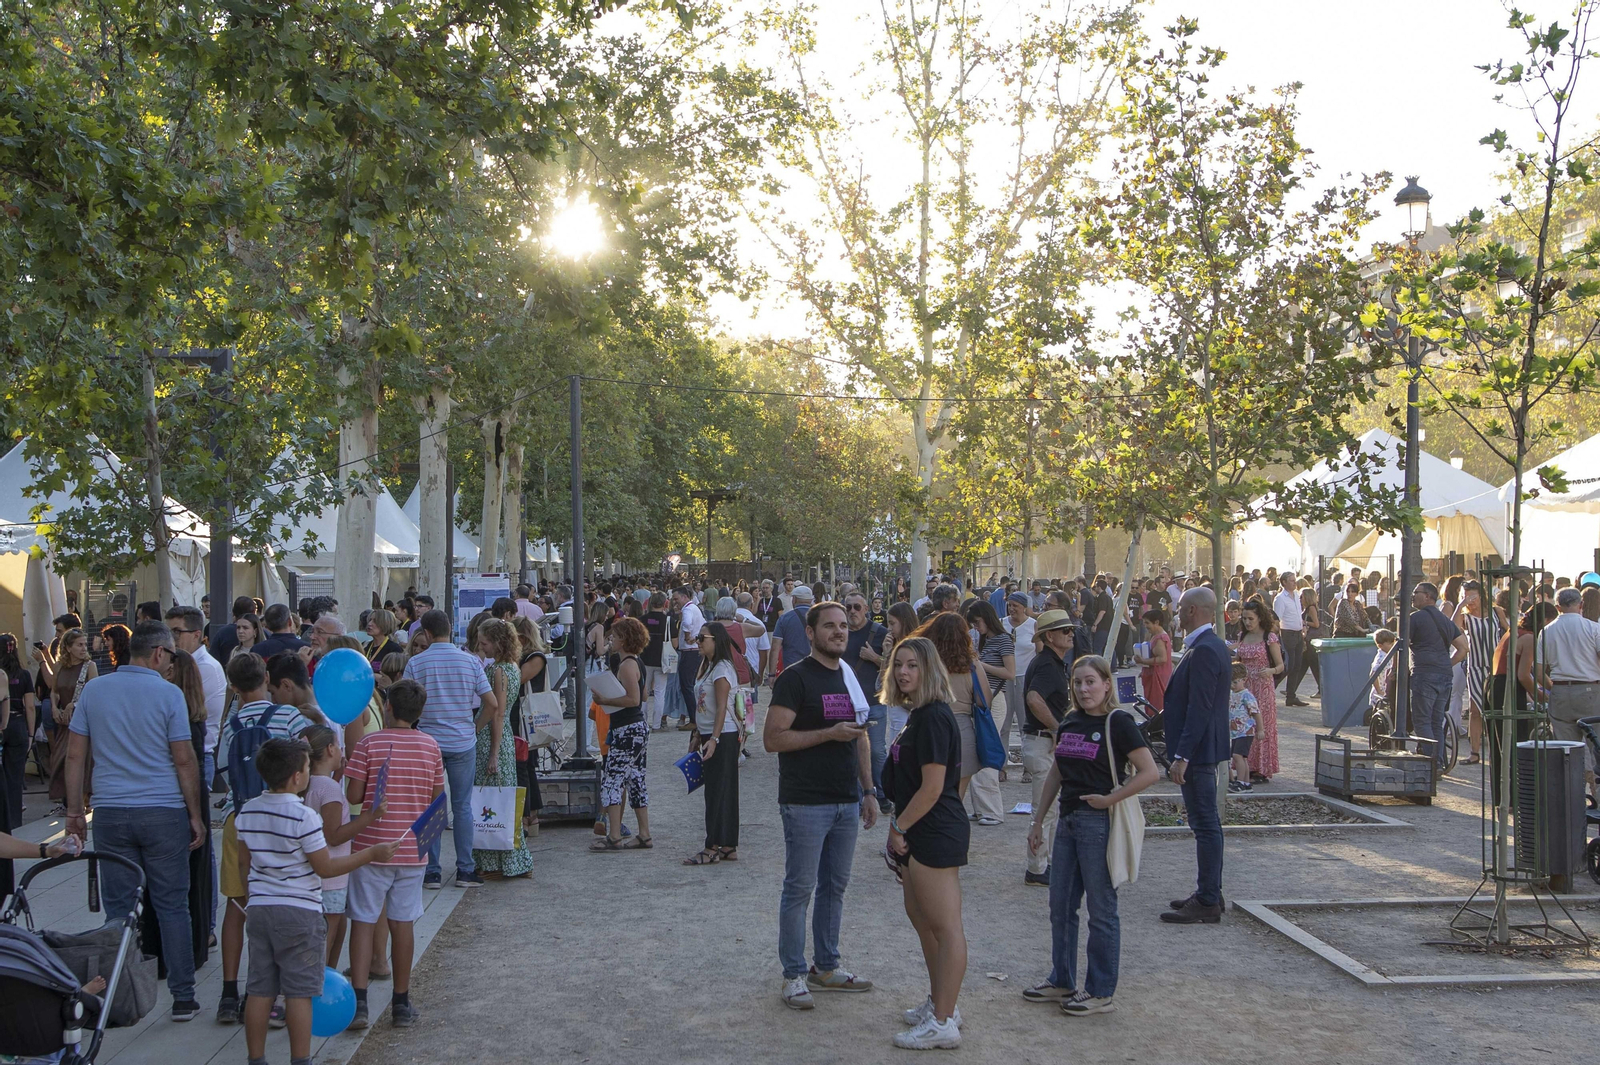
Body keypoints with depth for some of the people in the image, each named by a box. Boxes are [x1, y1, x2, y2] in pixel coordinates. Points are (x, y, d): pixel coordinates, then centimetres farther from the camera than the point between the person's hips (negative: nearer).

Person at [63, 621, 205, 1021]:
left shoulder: (93, 690, 4)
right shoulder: (168, 694, -7)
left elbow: (75, 755, 5)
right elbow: (185, 760, -6)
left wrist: (74, 812, 12)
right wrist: (196, 815, 1)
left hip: (111, 813, 3)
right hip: (163, 813, -2)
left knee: (118, 909, 8)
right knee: (172, 907, 5)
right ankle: (183, 998, 8)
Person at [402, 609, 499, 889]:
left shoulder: (416, 663, -5)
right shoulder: (470, 662, -1)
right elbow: (492, 703, -2)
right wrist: (477, 725, 13)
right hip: (463, 742, 1)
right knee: (462, 807, 8)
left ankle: (431, 872, 7)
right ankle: (465, 871, 10)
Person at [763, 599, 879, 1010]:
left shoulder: (850, 678, 14)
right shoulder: (795, 678, -9)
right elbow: (773, 738, -16)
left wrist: (868, 791, 15)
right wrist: (829, 733, -19)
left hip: (846, 801, 7)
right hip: (805, 803, -7)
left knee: (835, 886, 13)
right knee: (800, 888, -1)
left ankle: (826, 967, 24)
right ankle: (794, 975, 7)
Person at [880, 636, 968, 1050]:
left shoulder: (933, 717, -18)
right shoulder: (918, 715, 14)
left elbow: (932, 788, -22)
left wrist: (899, 827, -14)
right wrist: (901, 829, 16)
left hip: (936, 833, -11)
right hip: (920, 834, 11)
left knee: (945, 926, -5)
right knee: (921, 917, 20)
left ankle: (943, 1023, -1)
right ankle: (939, 1003, 33)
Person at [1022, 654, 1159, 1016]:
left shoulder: (1118, 723, -11)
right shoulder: (1070, 722, 10)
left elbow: (1150, 773, -18)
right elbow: (1056, 774, 18)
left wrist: (1110, 799, -16)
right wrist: (1038, 819, 16)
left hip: (1100, 822, -8)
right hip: (1068, 820, 8)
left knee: (1101, 910, 1)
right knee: (1060, 905, 13)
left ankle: (1101, 993, 10)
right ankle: (1062, 981, 27)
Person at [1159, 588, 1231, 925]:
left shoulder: (1204, 651, -20)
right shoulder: (1211, 645, 12)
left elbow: (1199, 709, -25)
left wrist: (1182, 756, -25)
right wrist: (1161, 717, 25)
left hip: (1197, 749, -11)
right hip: (1204, 748, 11)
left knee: (1205, 824, -5)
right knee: (1206, 823, 16)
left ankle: (1207, 903, -1)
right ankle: (1209, 893, 25)